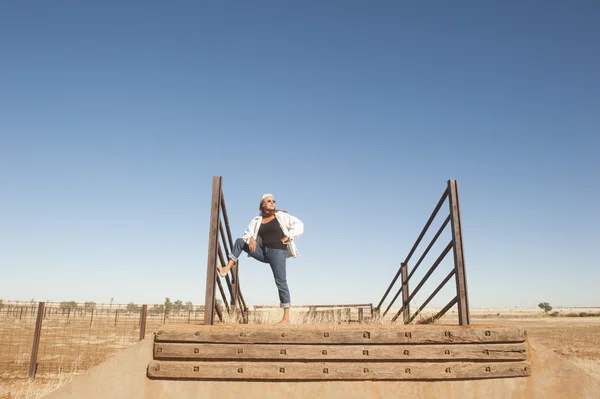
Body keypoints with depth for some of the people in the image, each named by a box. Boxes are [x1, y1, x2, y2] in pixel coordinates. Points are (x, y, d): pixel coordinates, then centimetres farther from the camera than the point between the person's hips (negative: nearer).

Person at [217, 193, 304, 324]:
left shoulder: (281, 216, 0)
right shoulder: (257, 220, 10)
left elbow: (299, 225, -3)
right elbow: (248, 233, 8)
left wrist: (288, 237, -11)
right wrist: (251, 239, -14)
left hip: (278, 251, -5)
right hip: (264, 251, 5)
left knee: (281, 282, -6)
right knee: (239, 241, 3)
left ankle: (286, 317, -2)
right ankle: (227, 268, -4)